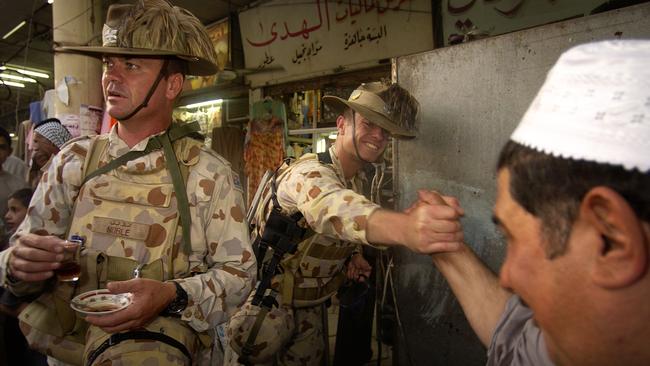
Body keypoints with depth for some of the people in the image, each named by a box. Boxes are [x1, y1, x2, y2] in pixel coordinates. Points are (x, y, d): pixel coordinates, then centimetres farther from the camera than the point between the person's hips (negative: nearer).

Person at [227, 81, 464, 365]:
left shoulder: (355, 182, 0)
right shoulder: (310, 172, -27)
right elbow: (331, 207, -52)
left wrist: (352, 255, -4)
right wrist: (404, 227, -70)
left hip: (310, 307, 7)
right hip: (268, 306, -7)